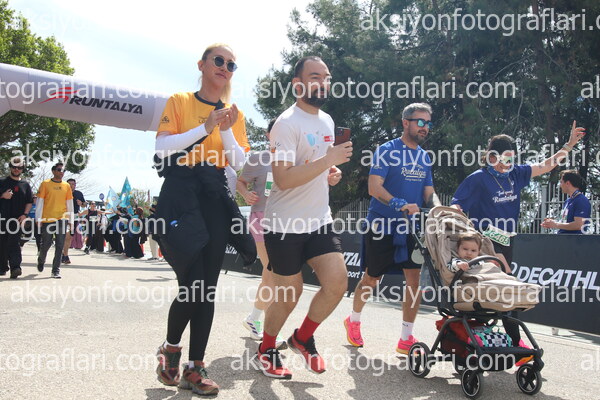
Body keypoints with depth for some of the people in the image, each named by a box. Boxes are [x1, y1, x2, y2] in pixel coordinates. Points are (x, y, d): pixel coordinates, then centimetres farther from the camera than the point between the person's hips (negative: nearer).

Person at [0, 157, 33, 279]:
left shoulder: (25, 185, 11)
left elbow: (30, 202, 10)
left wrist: (25, 214, -4)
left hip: (18, 219, -1)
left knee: (14, 243, -12)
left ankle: (15, 267, -22)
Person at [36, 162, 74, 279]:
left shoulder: (66, 186, 10)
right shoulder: (45, 184, 2)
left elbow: (70, 204, 13)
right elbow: (39, 202, 1)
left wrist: (71, 220, 9)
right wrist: (38, 219, -4)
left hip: (62, 219, 2)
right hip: (47, 220, -2)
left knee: (59, 246, -3)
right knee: (46, 245, 5)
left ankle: (56, 271, 1)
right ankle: (41, 260, 36)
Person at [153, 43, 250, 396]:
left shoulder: (234, 115, 15)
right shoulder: (179, 102, 5)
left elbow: (239, 163, 7)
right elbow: (162, 148, -7)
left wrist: (226, 131, -8)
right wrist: (204, 128, -13)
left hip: (216, 197, 4)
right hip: (181, 193, -4)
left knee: (208, 287, 1)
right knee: (192, 284, -11)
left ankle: (195, 367, 10)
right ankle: (170, 347, 17)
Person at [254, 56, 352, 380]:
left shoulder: (327, 121, 11)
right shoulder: (287, 124, -15)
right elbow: (283, 179, -25)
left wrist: (330, 175, 5)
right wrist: (328, 161, -27)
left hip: (319, 221, 7)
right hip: (285, 225, -7)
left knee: (337, 282, -4)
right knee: (289, 295, 4)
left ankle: (303, 338, 21)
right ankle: (266, 350, 29)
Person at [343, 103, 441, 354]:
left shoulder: (425, 157, 12)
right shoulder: (387, 150, -7)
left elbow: (429, 192, 12)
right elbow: (374, 187, -16)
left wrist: (439, 208, -11)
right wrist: (400, 204, -31)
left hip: (411, 228, 5)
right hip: (381, 226, -5)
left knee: (415, 278, -4)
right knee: (372, 278, 8)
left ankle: (406, 339, 7)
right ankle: (353, 321, 34)